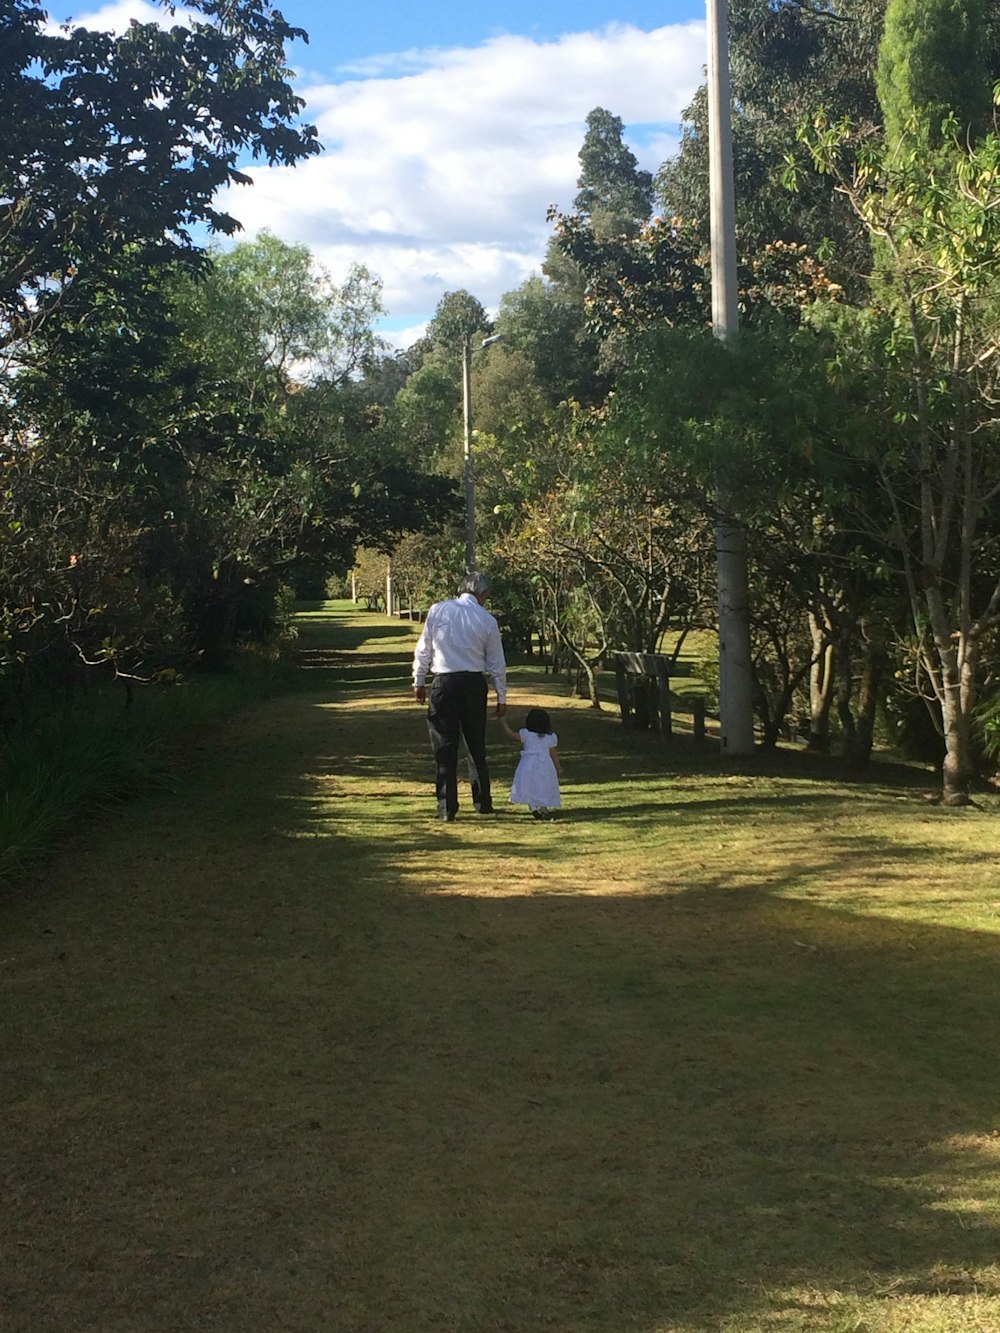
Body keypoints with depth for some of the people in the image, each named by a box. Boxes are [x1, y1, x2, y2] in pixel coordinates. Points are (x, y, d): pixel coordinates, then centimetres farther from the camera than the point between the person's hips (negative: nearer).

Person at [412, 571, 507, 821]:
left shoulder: (437, 611, -2)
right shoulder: (487, 620, 1)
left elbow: (423, 649, 2)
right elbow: (497, 664, 6)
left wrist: (419, 681, 13)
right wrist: (501, 697, 15)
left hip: (444, 684, -1)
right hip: (475, 685, 1)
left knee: (445, 747, 2)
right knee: (477, 746, 14)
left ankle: (447, 808, 1)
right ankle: (482, 803, 21)